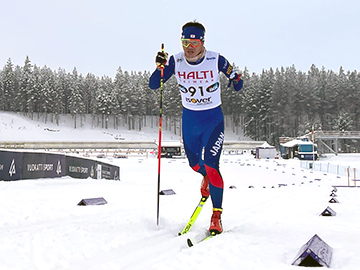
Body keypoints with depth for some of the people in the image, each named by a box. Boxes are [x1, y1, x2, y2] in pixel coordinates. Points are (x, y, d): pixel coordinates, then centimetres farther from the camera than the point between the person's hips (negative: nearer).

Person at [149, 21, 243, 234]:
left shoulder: (216, 60, -16)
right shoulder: (175, 62, -10)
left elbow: (238, 86, -7)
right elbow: (153, 85, -11)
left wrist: (236, 79, -30)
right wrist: (160, 67, -29)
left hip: (213, 118, -3)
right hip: (189, 118, 3)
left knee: (211, 165, -15)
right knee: (194, 163, 17)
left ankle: (217, 216, -3)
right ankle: (206, 177, 56)